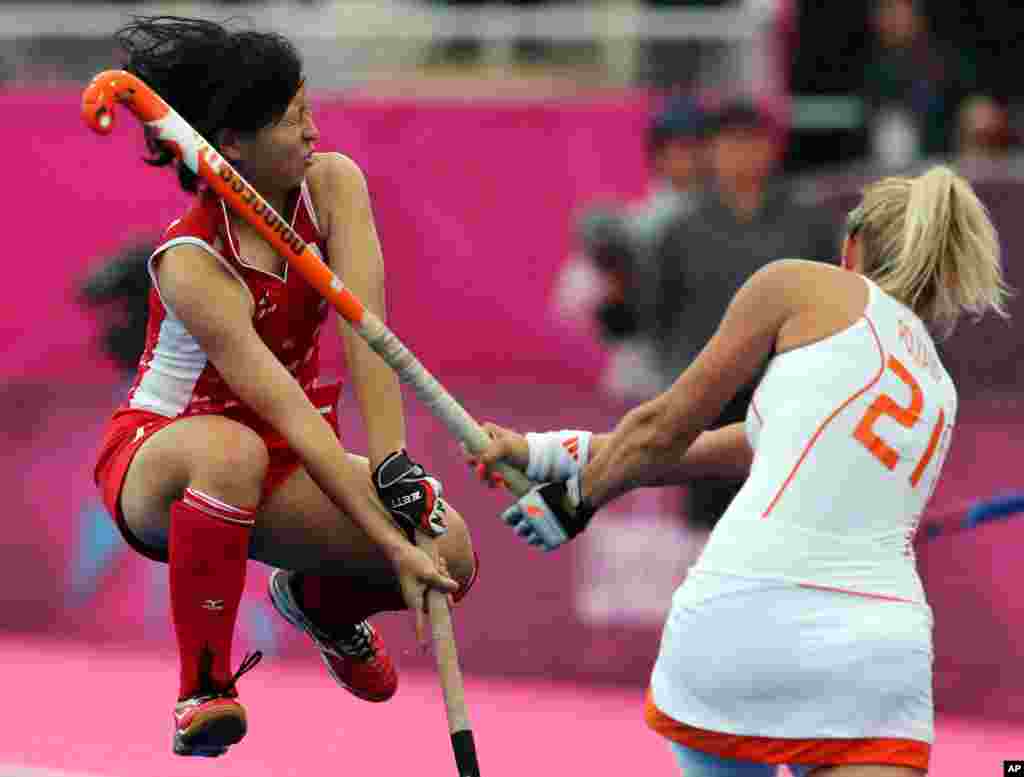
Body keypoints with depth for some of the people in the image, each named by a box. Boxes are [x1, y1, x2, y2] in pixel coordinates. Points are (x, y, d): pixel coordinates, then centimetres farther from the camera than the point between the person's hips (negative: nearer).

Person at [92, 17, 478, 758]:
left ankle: (317, 599, 18)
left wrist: (393, 469, -34)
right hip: (158, 460, -6)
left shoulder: (333, 184, -11)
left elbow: (365, 336, -21)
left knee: (449, 554, -17)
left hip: (285, 468, 6)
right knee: (231, 451, -43)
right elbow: (295, 420, -33)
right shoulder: (191, 265, -29)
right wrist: (391, 546, -36)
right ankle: (202, 690, -27)